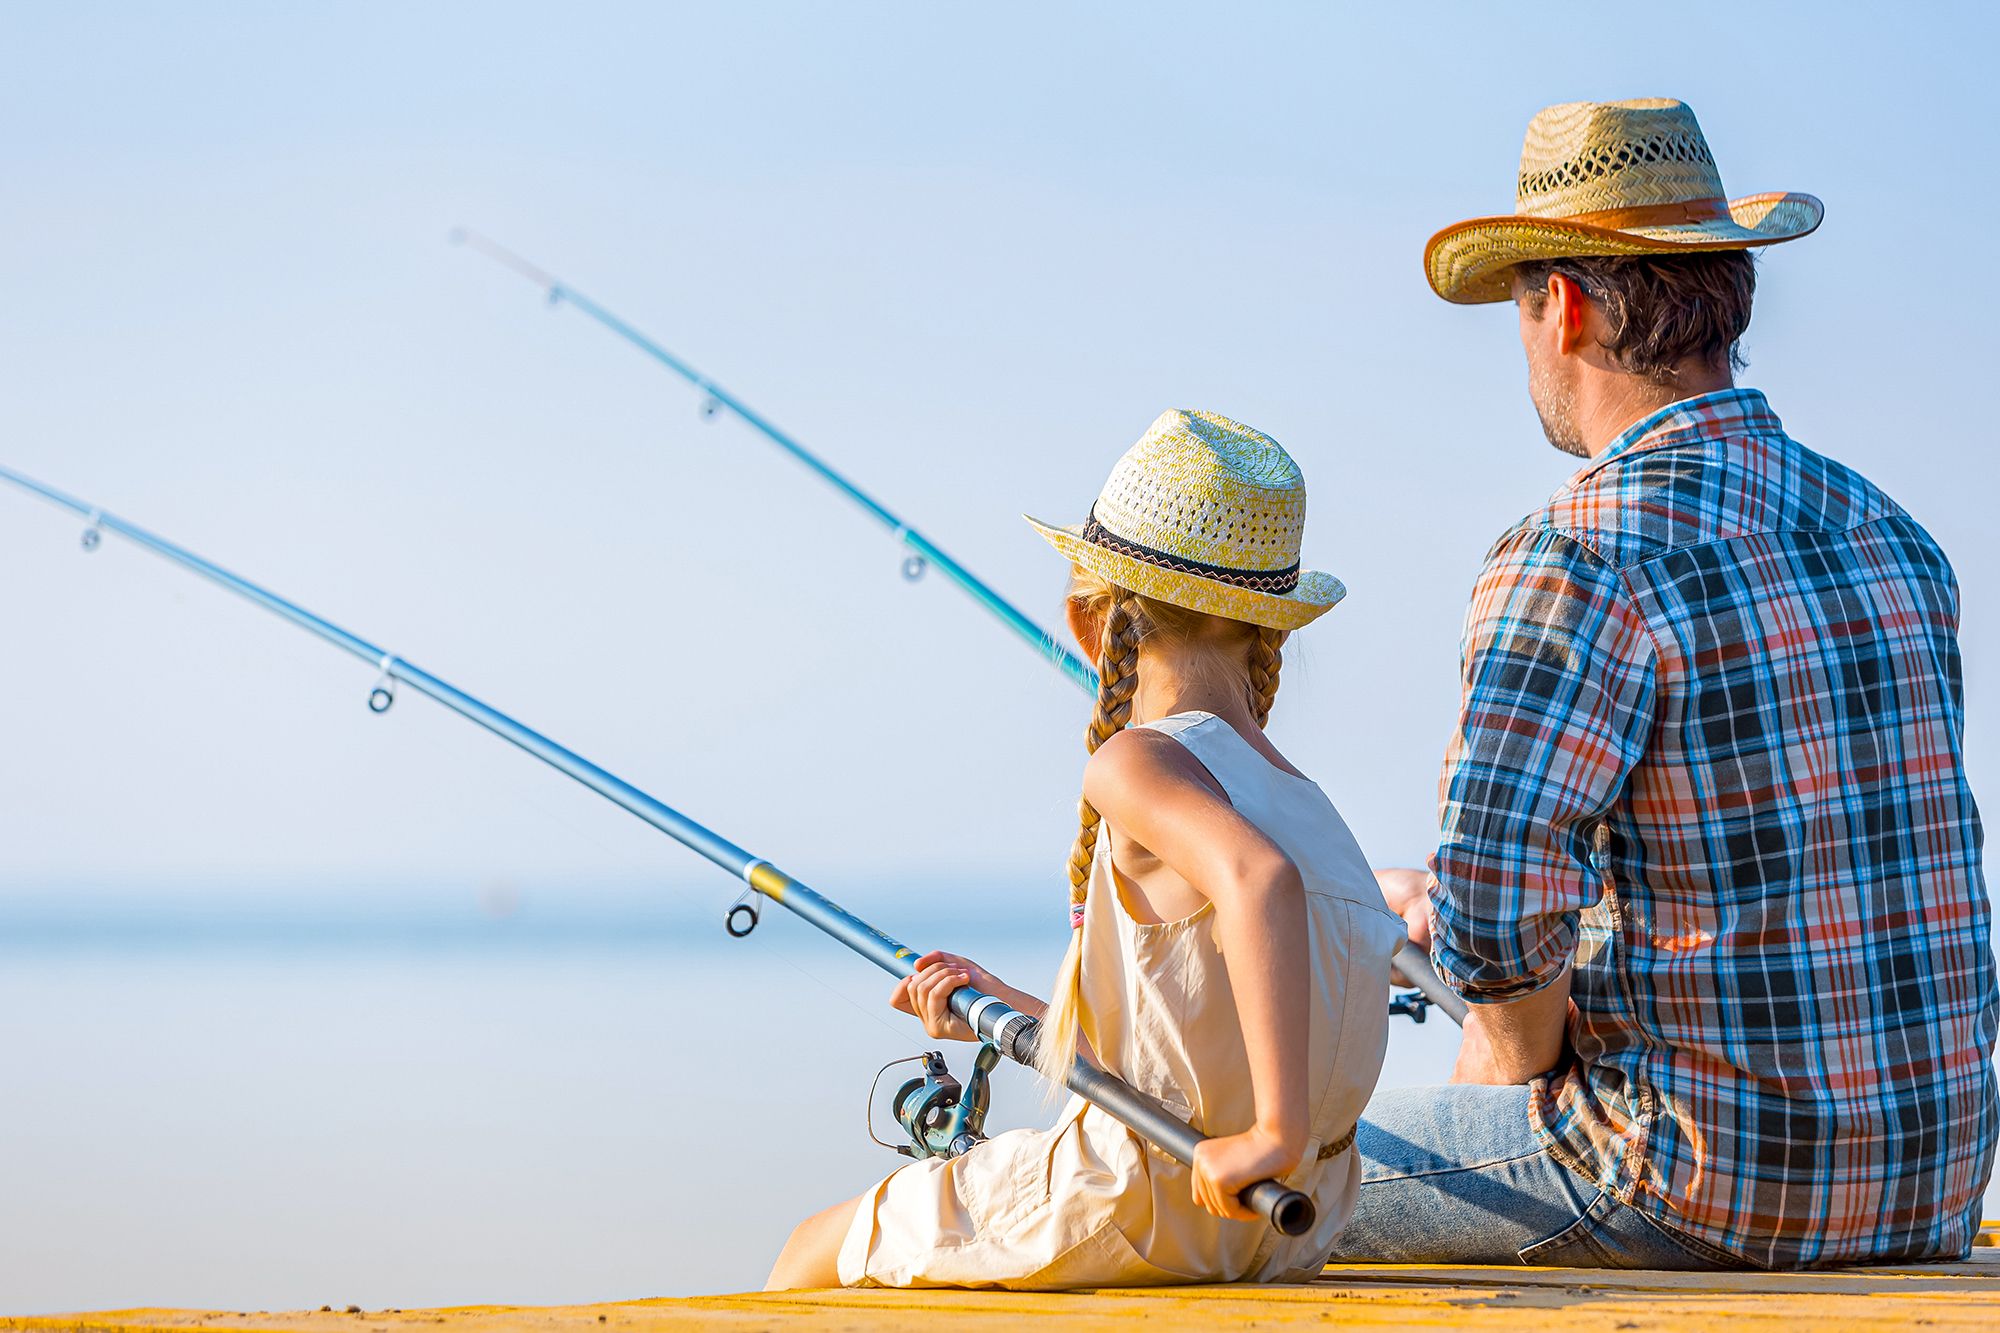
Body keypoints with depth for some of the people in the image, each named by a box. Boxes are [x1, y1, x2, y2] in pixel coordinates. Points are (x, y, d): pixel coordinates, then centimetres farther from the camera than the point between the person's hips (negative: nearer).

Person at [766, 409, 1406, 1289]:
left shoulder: (1140, 764, -15)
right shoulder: (1303, 799, 10)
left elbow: (1258, 879, -37)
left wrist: (1276, 1132, -38)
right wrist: (1014, 1013, 21)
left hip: (1149, 1210, -9)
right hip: (1288, 1238, 9)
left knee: (808, 1263, 12)